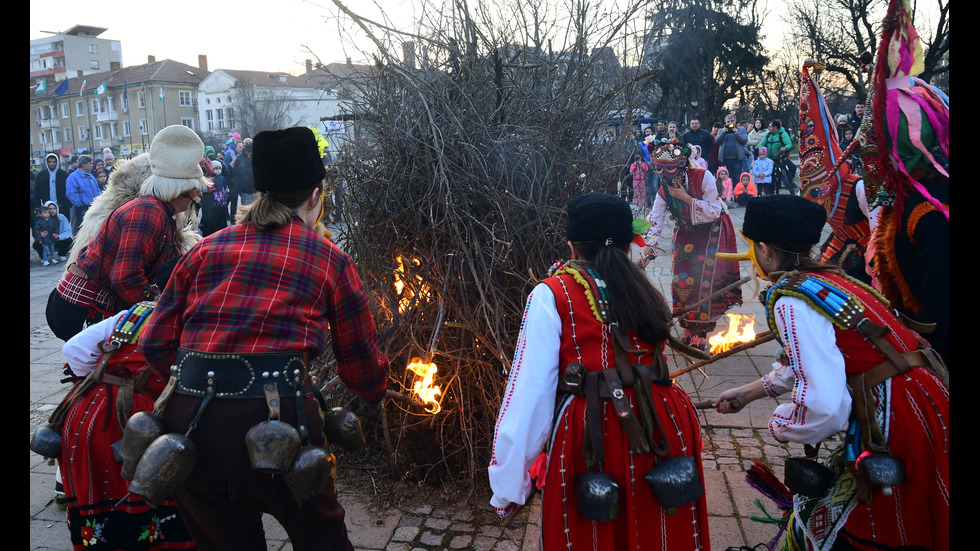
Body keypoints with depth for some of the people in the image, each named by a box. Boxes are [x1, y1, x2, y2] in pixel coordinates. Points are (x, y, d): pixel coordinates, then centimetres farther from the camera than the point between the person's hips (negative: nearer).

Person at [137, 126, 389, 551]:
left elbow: (155, 346, 11)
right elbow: (361, 365, 11)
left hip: (188, 423, 4)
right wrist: (377, 395, 33)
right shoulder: (329, 259, 6)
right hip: (273, 419, -4)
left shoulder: (205, 250, 14)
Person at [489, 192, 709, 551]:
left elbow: (530, 393, -11)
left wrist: (508, 485, -6)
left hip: (589, 439, -4)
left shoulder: (551, 295, -5)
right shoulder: (649, 294, 8)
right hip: (661, 428, 4)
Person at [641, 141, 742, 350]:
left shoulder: (703, 177, -23)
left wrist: (686, 198, -31)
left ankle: (700, 333, 1)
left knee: (705, 279, -10)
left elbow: (714, 212, -26)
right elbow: (655, 219, -16)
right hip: (685, 235, 4)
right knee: (682, 279, -2)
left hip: (712, 233, -4)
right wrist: (648, 246, -31)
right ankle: (688, 329, 15)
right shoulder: (664, 191, -12)